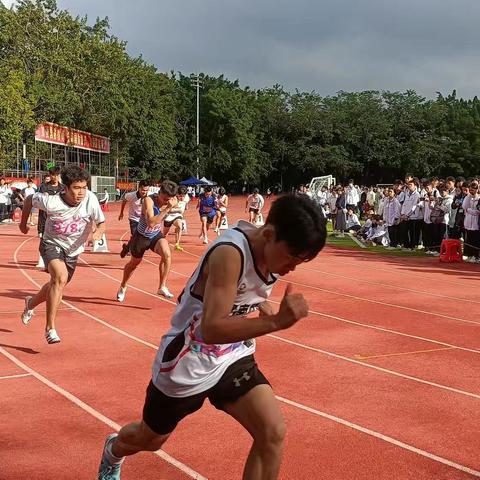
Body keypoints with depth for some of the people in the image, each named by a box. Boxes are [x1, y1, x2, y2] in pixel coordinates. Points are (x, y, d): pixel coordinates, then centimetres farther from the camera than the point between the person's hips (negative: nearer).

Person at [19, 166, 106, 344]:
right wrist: (23, 223, 8)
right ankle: (50, 328, -24)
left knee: (56, 285, 19)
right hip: (52, 244, -4)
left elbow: (101, 222, -10)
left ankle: (31, 303, 54)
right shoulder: (51, 202, -26)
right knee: (61, 277, -30)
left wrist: (99, 231, -34)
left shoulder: (90, 199, -23)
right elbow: (29, 199, -6)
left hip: (73, 250, 4)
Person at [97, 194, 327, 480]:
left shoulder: (272, 250, -8)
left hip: (232, 357, 6)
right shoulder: (230, 253, -34)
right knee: (149, 440, 20)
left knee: (273, 433, -14)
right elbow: (211, 329, -43)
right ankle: (114, 452, 58)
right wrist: (276, 321, -51)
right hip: (186, 366, -6)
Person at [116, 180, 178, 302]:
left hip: (156, 235, 3)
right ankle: (122, 288, 45)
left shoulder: (171, 201, -16)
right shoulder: (149, 200, -32)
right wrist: (167, 209, -47)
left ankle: (162, 287, -14)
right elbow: (151, 222, -46)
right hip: (141, 236, -3)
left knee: (167, 254, -27)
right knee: (135, 262, 18)